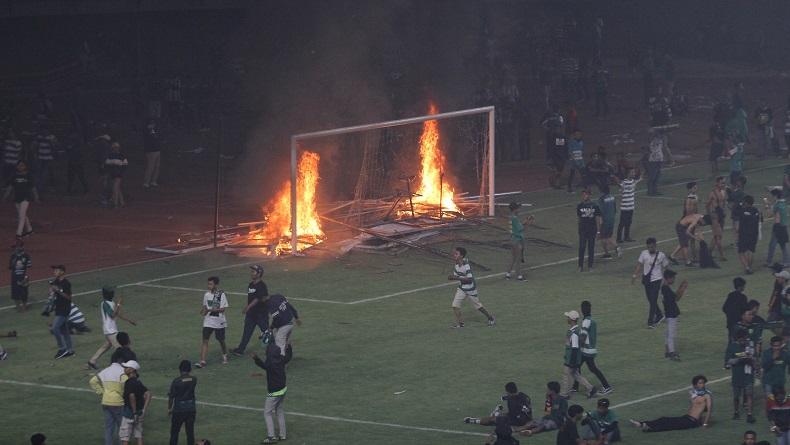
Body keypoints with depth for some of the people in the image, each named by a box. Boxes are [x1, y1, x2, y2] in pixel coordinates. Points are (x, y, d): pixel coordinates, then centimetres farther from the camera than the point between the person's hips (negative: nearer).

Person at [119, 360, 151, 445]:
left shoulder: (129, 382, -16)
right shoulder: (138, 382, 9)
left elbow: (132, 396, -29)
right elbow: (148, 394, 5)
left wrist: (134, 411, -21)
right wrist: (144, 409, 1)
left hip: (129, 412, -8)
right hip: (139, 414, 8)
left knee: (124, 438, -1)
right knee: (139, 436, 10)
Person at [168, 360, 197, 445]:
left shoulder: (176, 381, -14)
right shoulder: (194, 379, -4)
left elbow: (171, 397, -9)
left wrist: (169, 408, 4)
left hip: (178, 409, -3)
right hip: (191, 409, 3)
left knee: (174, 432, 9)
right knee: (190, 431, 8)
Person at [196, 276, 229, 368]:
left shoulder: (221, 294, -12)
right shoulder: (207, 295, 3)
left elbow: (223, 309, -15)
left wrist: (210, 310, -24)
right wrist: (203, 310, -7)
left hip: (219, 322, -3)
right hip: (208, 322, 3)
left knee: (221, 340, 14)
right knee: (205, 340, -8)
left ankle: (225, 355, 41)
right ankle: (202, 361, -11)